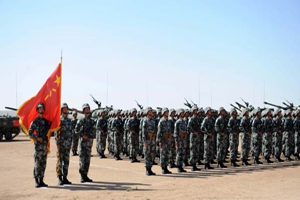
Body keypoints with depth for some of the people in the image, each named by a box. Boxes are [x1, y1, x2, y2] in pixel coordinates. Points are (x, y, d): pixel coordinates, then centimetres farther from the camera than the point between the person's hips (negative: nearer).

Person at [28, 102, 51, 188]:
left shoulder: (46, 120, 13)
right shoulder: (35, 121, -4)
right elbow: (30, 133, -6)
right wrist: (37, 138, -15)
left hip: (45, 144, 6)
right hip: (38, 145, -5)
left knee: (43, 164, 8)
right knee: (37, 163, -4)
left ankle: (41, 181, 14)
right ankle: (36, 181, 1)